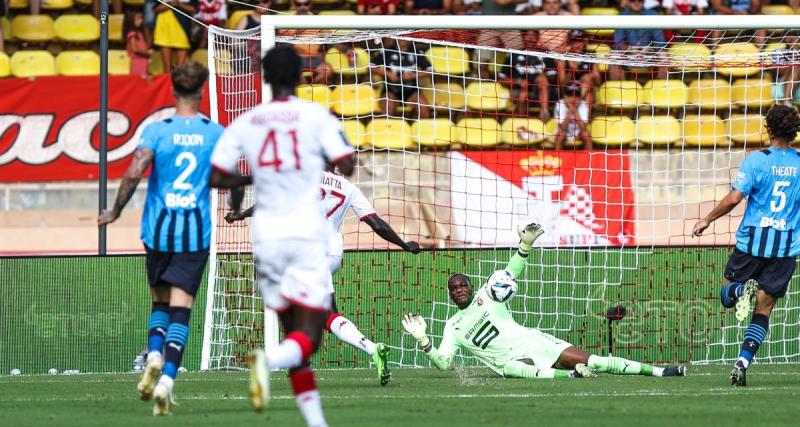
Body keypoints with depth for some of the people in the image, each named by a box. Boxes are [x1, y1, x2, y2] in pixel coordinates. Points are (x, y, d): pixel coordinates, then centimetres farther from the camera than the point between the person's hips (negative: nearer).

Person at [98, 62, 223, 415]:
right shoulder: (215, 134, 0)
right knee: (180, 310, -2)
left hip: (158, 230, 0)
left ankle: (155, 355, -7)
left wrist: (115, 211, -2)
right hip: (195, 232, 0)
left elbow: (134, 174, -16)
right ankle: (167, 379, -16)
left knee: (160, 303, 18)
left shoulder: (156, 131, -4)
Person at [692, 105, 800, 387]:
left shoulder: (756, 161, -8)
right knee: (763, 309, 7)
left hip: (752, 240, -2)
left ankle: (740, 290, -19)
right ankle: (742, 364, -6)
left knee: (727, 294, 17)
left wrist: (707, 220, 0)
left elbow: (734, 198, -13)